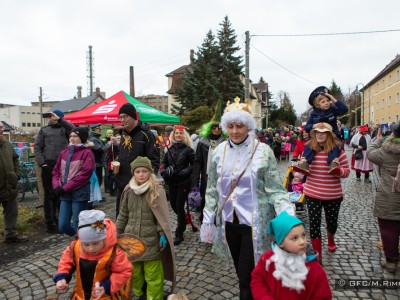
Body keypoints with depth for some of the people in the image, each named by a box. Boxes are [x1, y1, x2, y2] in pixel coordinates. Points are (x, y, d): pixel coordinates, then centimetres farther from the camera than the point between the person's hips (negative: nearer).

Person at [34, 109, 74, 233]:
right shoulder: (44, 130, 12)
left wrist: (59, 120, -10)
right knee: (49, 194, 3)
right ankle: (50, 222, 11)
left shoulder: (64, 128, 10)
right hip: (48, 165, 0)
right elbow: (37, 147, 5)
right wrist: (41, 162, -6)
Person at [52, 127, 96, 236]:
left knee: (77, 226, 0)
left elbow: (85, 175, -14)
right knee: (62, 226, 7)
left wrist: (65, 188, -14)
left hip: (80, 193, -6)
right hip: (65, 193, 6)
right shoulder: (64, 153, 13)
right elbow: (56, 171, 15)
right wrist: (57, 186, -3)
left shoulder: (87, 153, -6)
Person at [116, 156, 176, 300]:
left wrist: (162, 235, -15)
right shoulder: (128, 191, 3)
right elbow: (123, 215, 11)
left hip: (151, 240, -4)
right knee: (134, 272, 19)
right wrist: (116, 233, 11)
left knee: (152, 275, 3)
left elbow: (162, 216, -9)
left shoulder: (157, 191, -10)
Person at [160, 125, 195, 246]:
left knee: (179, 206, -4)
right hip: (172, 182, 5)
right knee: (173, 204, 13)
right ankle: (183, 220, 44)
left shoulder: (188, 149, -6)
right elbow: (164, 163, 13)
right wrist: (165, 171, -6)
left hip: (184, 182, -5)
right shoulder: (170, 149, 7)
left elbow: (194, 165, -5)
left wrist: (185, 171, -17)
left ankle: (179, 234, 9)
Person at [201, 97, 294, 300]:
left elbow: (275, 189, -7)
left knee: (248, 277, 1)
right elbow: (212, 189, 7)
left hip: (254, 223, -4)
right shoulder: (219, 152, 1)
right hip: (229, 221, 4)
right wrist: (207, 220, 7)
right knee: (241, 272, 19)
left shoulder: (263, 151, -8)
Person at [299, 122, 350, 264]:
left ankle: (330, 239, 55)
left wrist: (338, 169, -24)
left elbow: (346, 171, -3)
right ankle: (318, 256, 19)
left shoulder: (337, 150, -8)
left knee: (332, 222, 19)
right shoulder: (309, 149, -4)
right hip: (312, 194, 0)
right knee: (314, 224, 2)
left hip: (333, 195, 0)